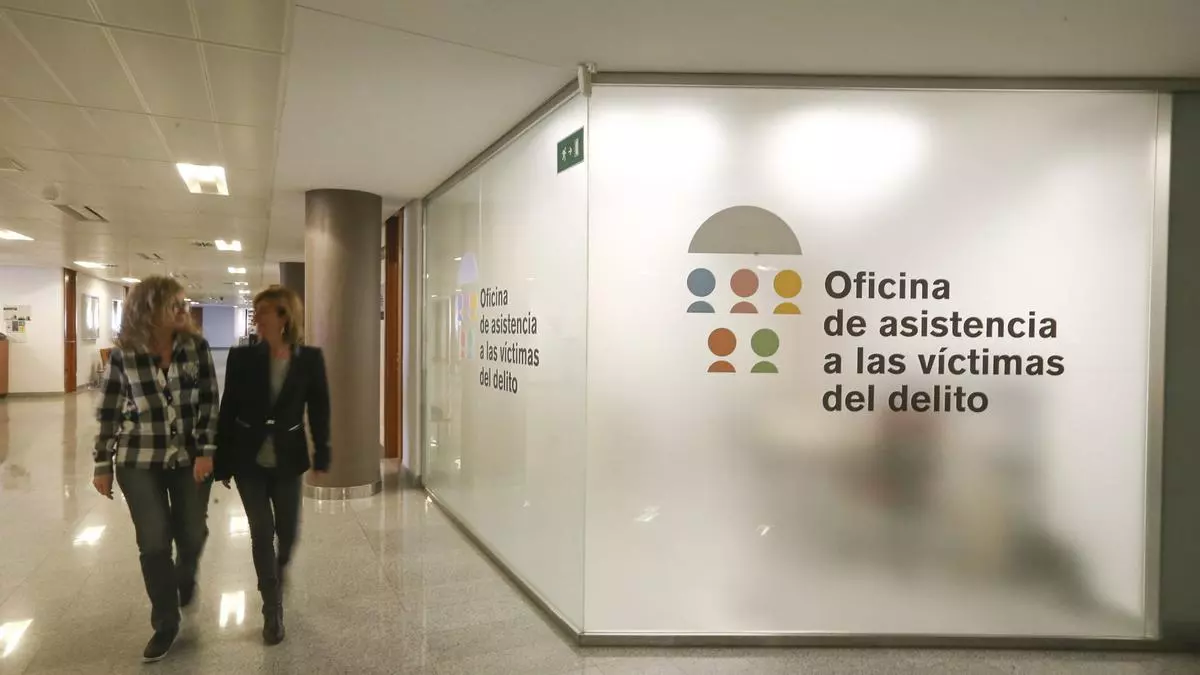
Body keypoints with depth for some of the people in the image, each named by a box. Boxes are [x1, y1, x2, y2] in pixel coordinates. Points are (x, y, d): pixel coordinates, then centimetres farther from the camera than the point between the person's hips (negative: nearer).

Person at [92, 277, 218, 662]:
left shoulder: (197, 347, -5)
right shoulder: (124, 355, -6)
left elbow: (208, 402, -6)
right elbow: (109, 413, 0)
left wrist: (206, 451, -13)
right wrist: (103, 464, 1)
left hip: (190, 458, 1)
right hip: (140, 462, -1)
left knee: (192, 534, 10)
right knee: (154, 543, 0)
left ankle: (185, 578, 46)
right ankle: (165, 624, 18)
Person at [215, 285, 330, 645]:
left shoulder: (310, 359, -8)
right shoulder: (242, 357, -7)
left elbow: (319, 410, -2)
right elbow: (227, 410, -3)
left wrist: (322, 457, -2)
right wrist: (222, 463, -2)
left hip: (287, 460, 0)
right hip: (248, 460, 0)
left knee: (288, 531, 10)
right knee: (262, 532, 2)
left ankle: (280, 569, 46)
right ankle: (273, 610, 18)